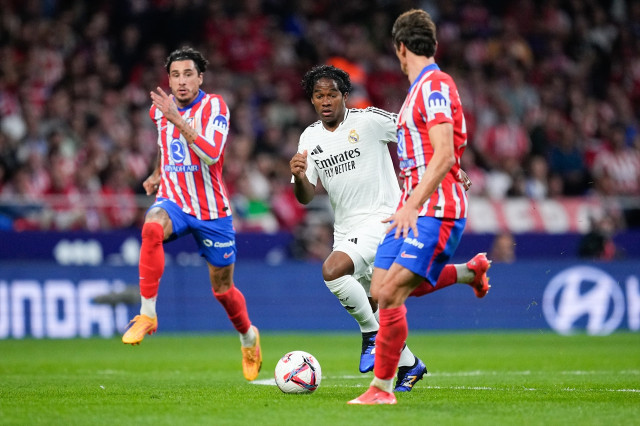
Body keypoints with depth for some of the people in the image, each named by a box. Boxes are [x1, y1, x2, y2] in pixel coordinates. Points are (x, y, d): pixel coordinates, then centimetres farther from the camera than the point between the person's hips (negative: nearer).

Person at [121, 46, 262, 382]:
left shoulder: (214, 106, -13)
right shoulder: (160, 108, 3)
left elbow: (211, 155, -30)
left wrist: (177, 119, -34)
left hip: (212, 210, -2)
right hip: (173, 201, 2)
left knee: (222, 288, 9)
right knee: (152, 226, -35)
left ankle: (249, 338, 40)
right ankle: (147, 314, -33)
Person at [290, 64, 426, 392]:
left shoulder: (369, 120, -10)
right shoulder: (310, 138, 6)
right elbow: (306, 197, 6)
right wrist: (299, 177, -16)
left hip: (381, 220, -7)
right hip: (345, 228, 7)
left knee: (332, 271, -27)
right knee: (371, 306, 13)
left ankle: (372, 334, -9)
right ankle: (409, 365, 31)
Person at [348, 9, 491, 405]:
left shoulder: (435, 86, -12)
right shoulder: (420, 89, 18)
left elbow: (444, 156, -22)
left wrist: (412, 206, -28)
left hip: (435, 211, -10)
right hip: (414, 211, 10)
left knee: (390, 293, -16)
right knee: (382, 292, 8)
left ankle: (383, 388, -10)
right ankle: (469, 271, 24)